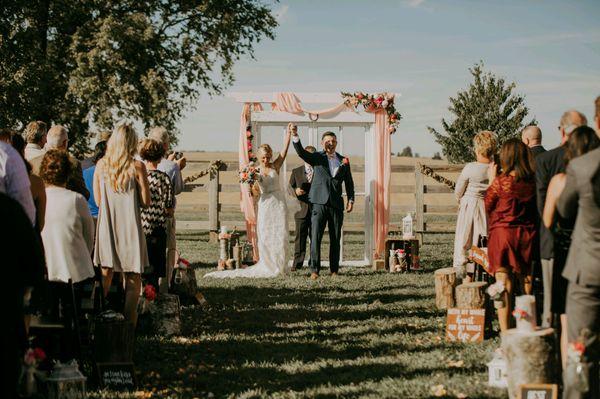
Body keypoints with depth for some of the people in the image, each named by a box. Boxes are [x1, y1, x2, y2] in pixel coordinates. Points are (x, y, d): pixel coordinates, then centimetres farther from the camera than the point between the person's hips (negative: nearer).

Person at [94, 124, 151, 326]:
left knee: (105, 272, 13)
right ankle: (129, 323, 0)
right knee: (133, 277, 4)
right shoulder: (137, 167, -9)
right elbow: (146, 201, -6)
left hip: (107, 224, 3)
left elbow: (98, 200, 6)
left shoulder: (101, 165, 0)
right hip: (130, 226, -3)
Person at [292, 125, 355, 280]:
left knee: (335, 239, 5)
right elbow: (301, 152, -12)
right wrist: (295, 136, -28)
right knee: (315, 237, -9)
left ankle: (334, 270, 11)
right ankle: (314, 270, -9)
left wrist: (351, 200, 7)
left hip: (336, 204, 3)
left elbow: (349, 182, 18)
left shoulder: (343, 161, 13)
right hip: (319, 203, -2)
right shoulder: (316, 158, 5)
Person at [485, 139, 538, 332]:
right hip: (527, 233, 4)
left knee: (504, 281, 0)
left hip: (502, 232, -4)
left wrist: (491, 180, 11)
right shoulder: (533, 182, -3)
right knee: (526, 280, 13)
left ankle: (505, 331, -1)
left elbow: (487, 205, 1)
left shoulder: (500, 181, -13)